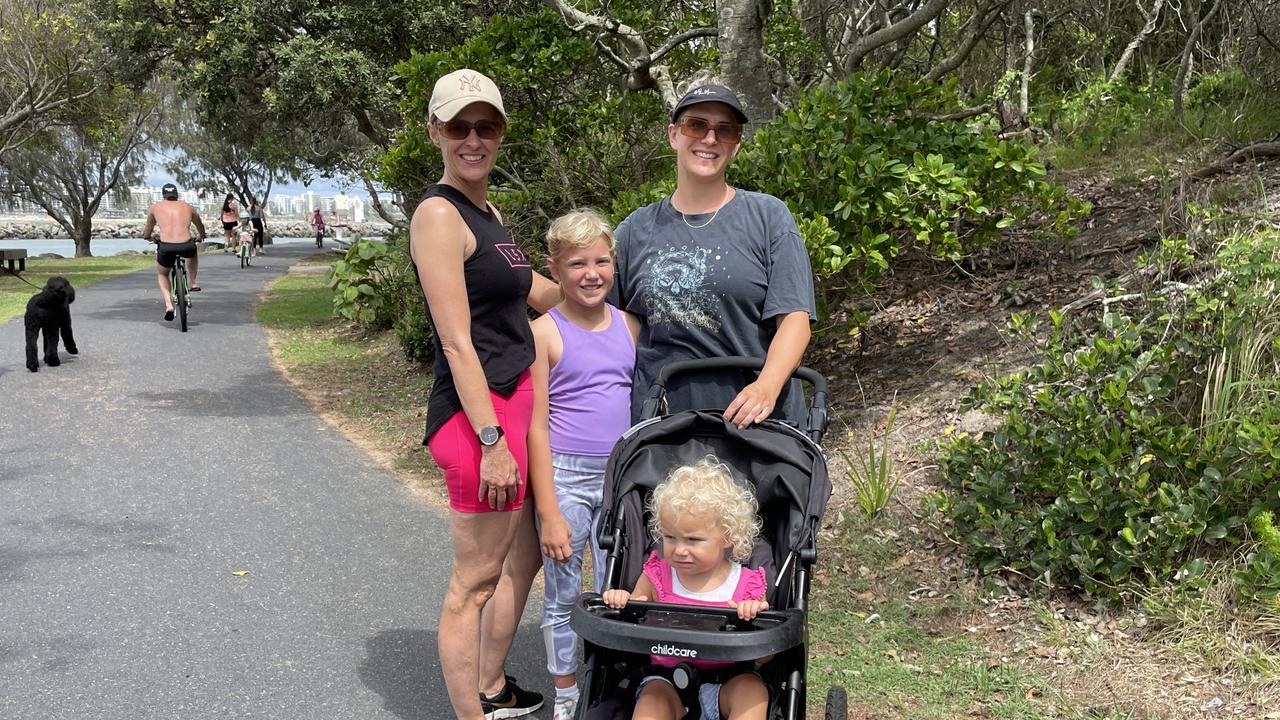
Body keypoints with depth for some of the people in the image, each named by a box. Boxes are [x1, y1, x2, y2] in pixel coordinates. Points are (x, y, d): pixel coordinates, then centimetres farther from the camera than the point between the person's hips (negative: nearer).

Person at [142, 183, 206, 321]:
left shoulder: (155, 207, 18)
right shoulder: (188, 207, 21)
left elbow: (147, 232, 32)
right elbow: (200, 228, 39)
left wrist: (148, 237, 55)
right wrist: (200, 237, 61)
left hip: (166, 247, -1)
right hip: (186, 246, 1)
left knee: (162, 275, 28)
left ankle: (168, 304, 8)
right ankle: (193, 283, 30)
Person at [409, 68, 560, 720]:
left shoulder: (488, 212, 16)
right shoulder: (439, 214, -13)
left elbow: (530, 291, 29)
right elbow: (457, 342, -18)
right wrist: (492, 440, -21)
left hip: (521, 399, 10)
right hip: (479, 413, -10)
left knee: (523, 559, 20)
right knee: (475, 580, 1)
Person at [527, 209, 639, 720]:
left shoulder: (629, 325, 5)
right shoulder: (545, 332, -8)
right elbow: (536, 427, -9)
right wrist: (549, 513, -11)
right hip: (565, 476, -4)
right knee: (563, 595, 7)